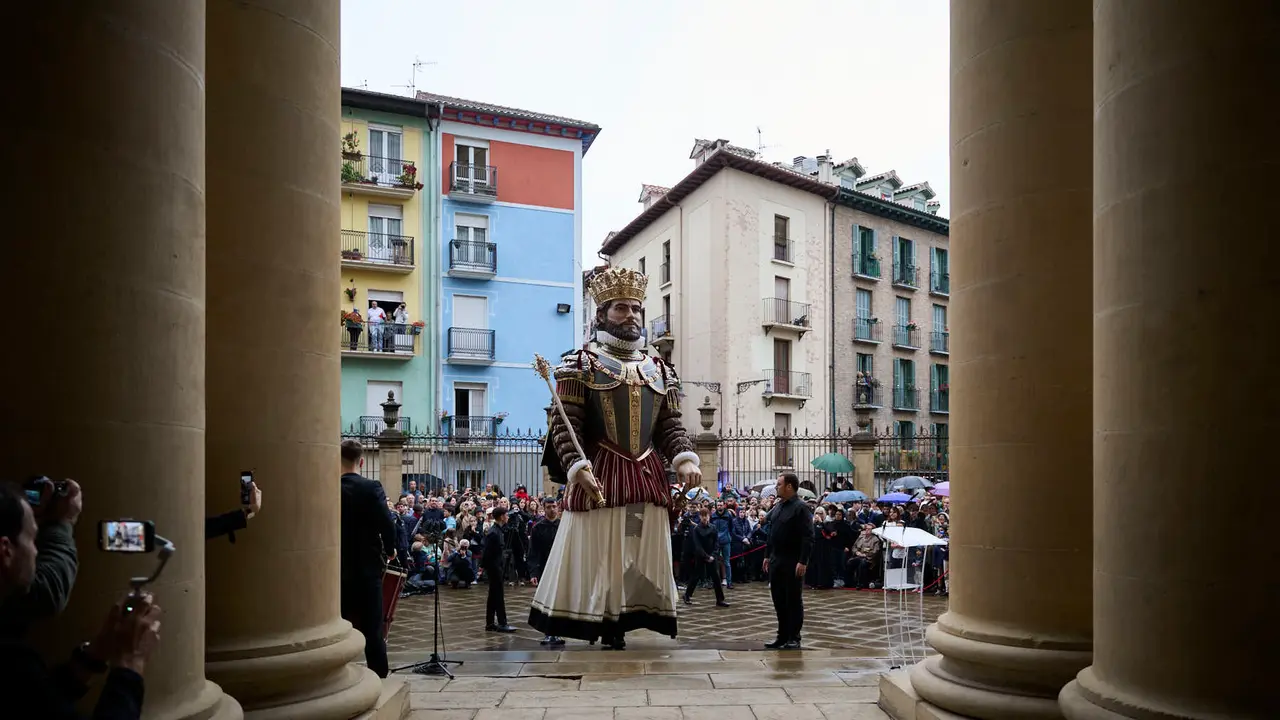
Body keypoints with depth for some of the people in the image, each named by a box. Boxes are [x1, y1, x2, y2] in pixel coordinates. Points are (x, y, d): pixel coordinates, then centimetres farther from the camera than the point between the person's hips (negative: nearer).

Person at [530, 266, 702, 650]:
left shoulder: (659, 369, 16)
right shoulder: (580, 363, 2)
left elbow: (670, 424, 13)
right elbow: (564, 424, -6)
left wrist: (684, 458, -6)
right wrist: (578, 468, -20)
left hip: (648, 478, 5)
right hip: (598, 477, -5)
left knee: (642, 571, 4)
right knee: (594, 566, -3)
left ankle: (618, 638, 12)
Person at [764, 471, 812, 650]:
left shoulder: (801, 508, -13)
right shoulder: (777, 508, 13)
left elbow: (808, 538, -18)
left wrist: (802, 561, -22)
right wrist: (768, 556, 16)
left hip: (792, 563, -8)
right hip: (776, 561, 8)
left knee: (793, 601, 1)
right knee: (779, 600, 12)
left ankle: (794, 638, 8)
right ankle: (783, 636, 22)